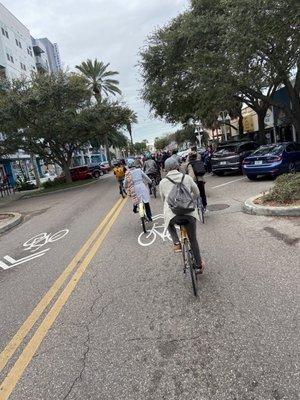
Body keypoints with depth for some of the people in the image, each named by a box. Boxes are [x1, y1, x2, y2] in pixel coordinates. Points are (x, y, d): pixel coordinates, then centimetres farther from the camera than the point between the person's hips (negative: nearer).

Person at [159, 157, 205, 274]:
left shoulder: (163, 182, 11)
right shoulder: (187, 177, 12)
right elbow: (196, 193, 22)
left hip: (172, 214, -1)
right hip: (189, 213, 1)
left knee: (170, 224, 36)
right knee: (193, 239, 19)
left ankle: (176, 243, 16)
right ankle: (199, 265, 30)